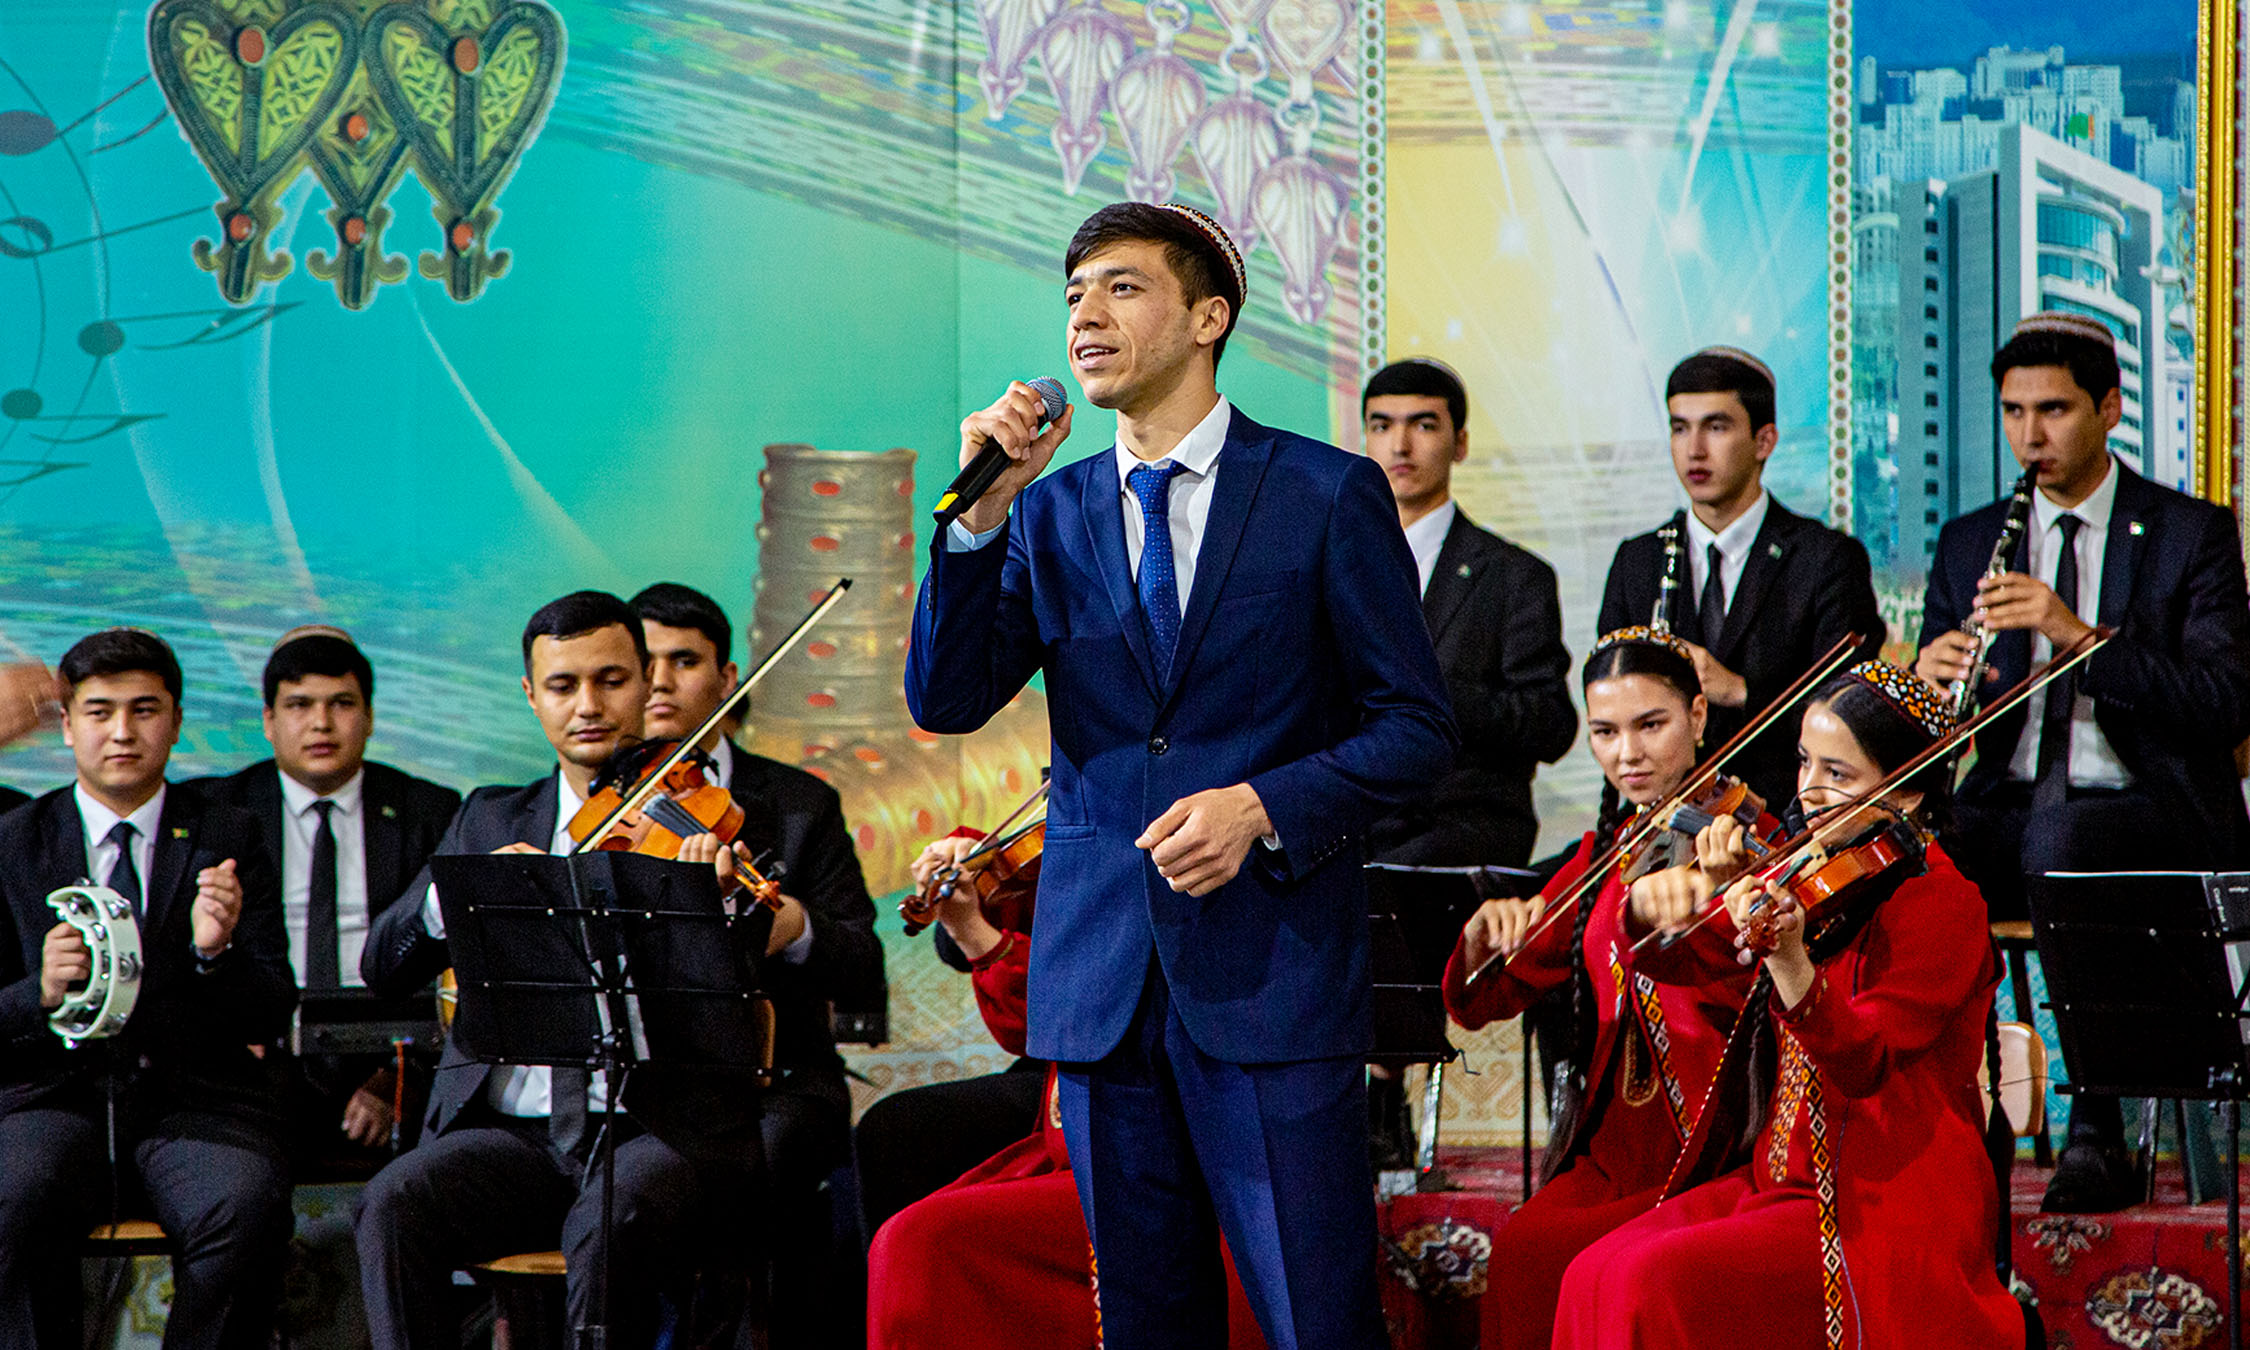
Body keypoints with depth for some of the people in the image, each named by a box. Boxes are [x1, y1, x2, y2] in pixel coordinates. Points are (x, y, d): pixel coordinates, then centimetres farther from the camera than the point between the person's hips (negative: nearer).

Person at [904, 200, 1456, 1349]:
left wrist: (1262, 805, -15)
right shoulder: (1052, 515, 12)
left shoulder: (1328, 496, 1)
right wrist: (980, 512, -10)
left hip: (1272, 969, -4)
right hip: (1103, 977, 4)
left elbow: (1414, 729, 0)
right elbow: (943, 702, 1)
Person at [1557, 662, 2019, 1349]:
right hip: (1776, 1180, 7)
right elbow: (1678, 960, 9)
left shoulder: (1940, 904, -11)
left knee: (1658, 1283, -25)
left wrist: (1788, 961, -41)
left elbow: (1862, 1065, -23)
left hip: (1882, 1207, -7)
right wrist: (1653, 904, -15)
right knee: (1592, 1277, -14)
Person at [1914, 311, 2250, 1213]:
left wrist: (2083, 635, -22)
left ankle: (2097, 1133, -32)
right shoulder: (1969, 544, 16)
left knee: (2059, 842, -39)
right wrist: (1928, 680, -14)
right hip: (2010, 805, 4)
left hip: (2154, 809, -4)